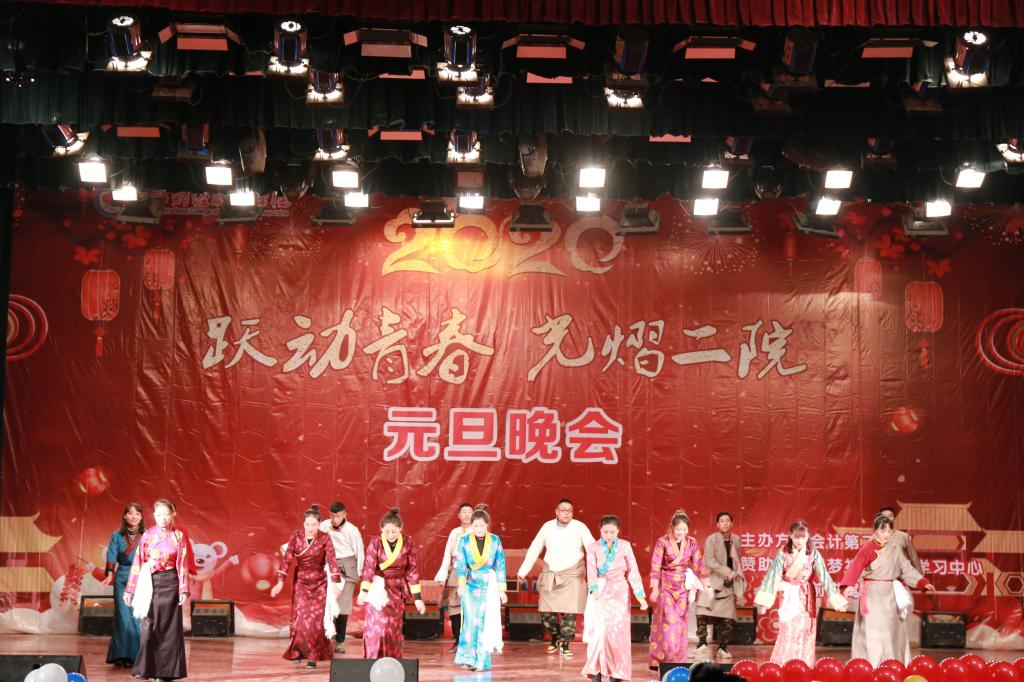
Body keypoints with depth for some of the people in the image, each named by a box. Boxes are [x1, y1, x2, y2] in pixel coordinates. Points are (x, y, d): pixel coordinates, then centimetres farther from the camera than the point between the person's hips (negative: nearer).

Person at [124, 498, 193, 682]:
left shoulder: (179, 536, 0)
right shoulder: (147, 535, 3)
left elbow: (183, 565, -3)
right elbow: (137, 563, 2)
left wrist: (183, 590, -9)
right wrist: (130, 589, 1)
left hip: (169, 584, -1)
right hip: (149, 584, 1)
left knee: (168, 626, 2)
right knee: (148, 626, -1)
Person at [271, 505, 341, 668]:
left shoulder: (325, 538, -10)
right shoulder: (296, 536, -6)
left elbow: (331, 560, -15)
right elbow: (286, 559, -9)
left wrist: (335, 583, -23)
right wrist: (280, 582, -15)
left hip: (319, 583, -1)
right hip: (300, 582, 1)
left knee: (315, 620, -5)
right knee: (300, 618, -4)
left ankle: (313, 656, 3)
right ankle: (297, 651, 14)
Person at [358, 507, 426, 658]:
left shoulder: (408, 542, -8)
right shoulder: (375, 542, -12)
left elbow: (413, 569, -5)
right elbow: (368, 566, -17)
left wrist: (418, 598, -5)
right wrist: (364, 591, -29)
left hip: (398, 589, 2)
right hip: (379, 588, -2)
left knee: (395, 628, 6)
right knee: (377, 625, -12)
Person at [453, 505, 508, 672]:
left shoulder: (495, 540, 0)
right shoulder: (464, 541, -2)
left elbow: (500, 565, 2)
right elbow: (460, 564, -8)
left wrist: (501, 590, 1)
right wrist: (461, 583, -22)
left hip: (490, 587, 1)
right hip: (471, 586, -1)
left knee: (486, 623, 0)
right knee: (471, 621, -10)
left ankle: (482, 661, 7)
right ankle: (468, 659, -6)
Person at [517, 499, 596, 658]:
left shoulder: (580, 527, -6)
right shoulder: (547, 527, 1)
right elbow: (534, 550, 7)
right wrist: (523, 571, 6)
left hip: (572, 576, -2)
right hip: (550, 576, 3)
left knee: (569, 612, -6)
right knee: (546, 612, 3)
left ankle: (565, 644, 7)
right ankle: (555, 638, 28)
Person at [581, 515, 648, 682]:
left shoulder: (625, 546, 1)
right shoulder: (593, 547, -1)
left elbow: (633, 571, -1)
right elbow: (591, 571, -13)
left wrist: (640, 596, -6)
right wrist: (594, 591, -30)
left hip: (619, 594, 1)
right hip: (600, 594, -1)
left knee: (618, 633, -1)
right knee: (598, 632, -8)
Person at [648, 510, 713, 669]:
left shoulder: (692, 543, 1)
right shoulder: (662, 542, -9)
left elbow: (699, 565, 3)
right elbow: (656, 566, -9)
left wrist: (707, 585, -4)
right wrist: (654, 589, -13)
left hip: (683, 587, 4)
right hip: (666, 586, -3)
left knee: (681, 624, 5)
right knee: (668, 624, -6)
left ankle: (678, 661, 13)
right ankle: (661, 660, 2)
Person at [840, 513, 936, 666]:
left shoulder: (895, 550, 7)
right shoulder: (867, 549, -10)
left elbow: (907, 569, 8)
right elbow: (855, 568, -22)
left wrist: (923, 583, -6)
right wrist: (848, 585, -39)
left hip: (890, 596, 5)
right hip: (872, 596, -5)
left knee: (891, 631, 9)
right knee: (873, 632, -7)